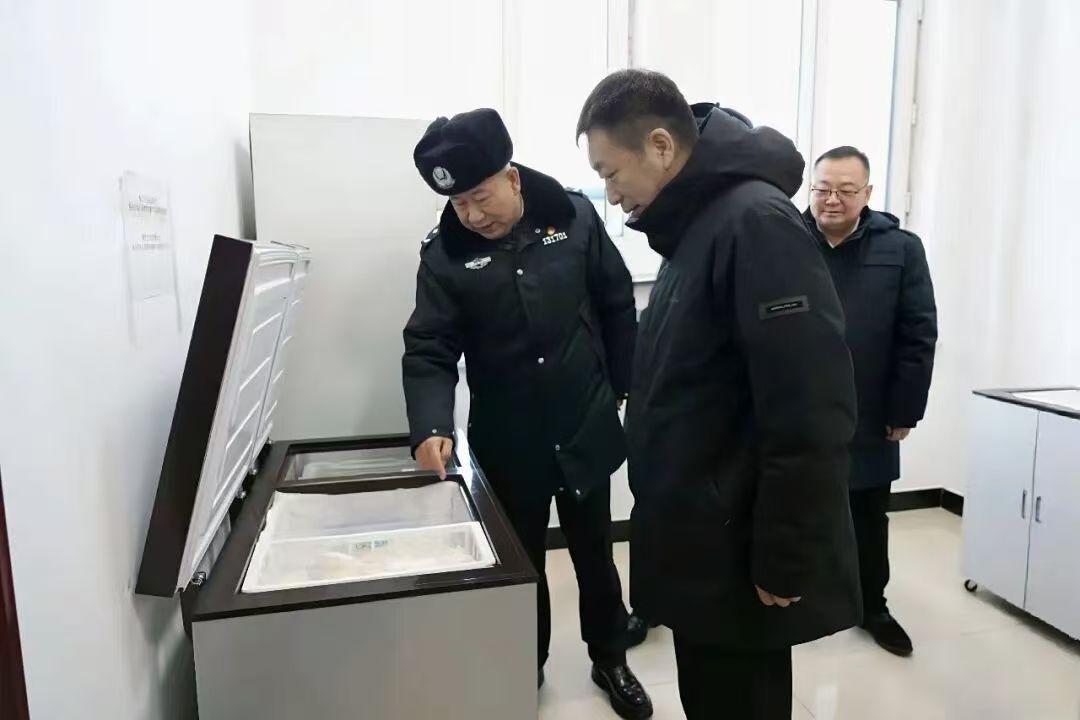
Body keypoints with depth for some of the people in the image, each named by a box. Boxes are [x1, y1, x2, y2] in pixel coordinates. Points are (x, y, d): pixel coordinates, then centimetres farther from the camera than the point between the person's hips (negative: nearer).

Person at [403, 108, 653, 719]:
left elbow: (618, 306, 3)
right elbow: (429, 349, -12)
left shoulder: (576, 217, -7)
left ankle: (610, 660, 42)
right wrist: (432, 427, -27)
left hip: (587, 428, 1)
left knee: (596, 555, 17)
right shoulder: (445, 253, -9)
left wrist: (621, 387, 6)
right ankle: (527, 669, 41)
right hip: (508, 442, 0)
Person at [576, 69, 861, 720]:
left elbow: (809, 414, -24)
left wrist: (784, 563, -19)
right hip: (706, 549, 9)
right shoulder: (700, 226, 10)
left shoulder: (755, 221, -19)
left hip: (743, 562, -9)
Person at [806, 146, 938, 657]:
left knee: (869, 520, 17)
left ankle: (873, 606, 37)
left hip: (866, 422, 1)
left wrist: (904, 411, -5)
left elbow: (918, 337, -3)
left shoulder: (900, 249, -2)